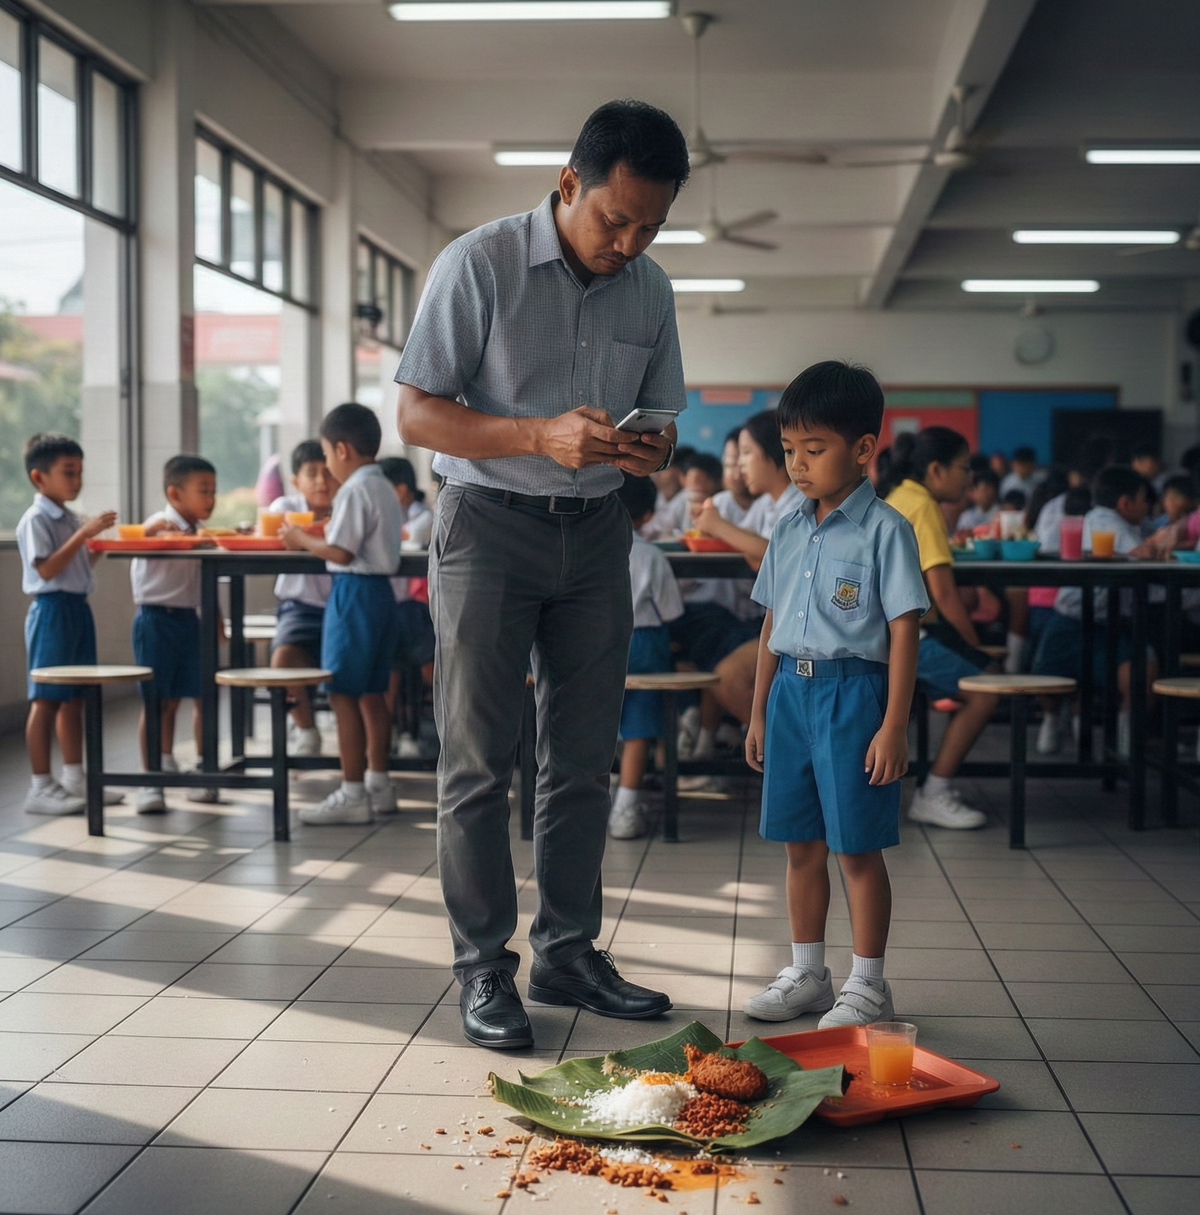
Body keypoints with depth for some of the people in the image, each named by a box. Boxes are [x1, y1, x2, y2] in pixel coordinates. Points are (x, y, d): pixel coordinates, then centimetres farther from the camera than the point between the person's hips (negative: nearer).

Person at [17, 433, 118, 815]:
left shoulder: (71, 519, 15)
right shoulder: (36, 520, -11)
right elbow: (46, 569, -20)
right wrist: (83, 534, -23)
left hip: (78, 609, 9)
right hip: (52, 611, -9)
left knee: (74, 698, 11)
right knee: (46, 700, -5)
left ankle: (74, 780, 18)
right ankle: (40, 787, -2)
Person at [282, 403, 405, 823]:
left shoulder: (354, 491, -15)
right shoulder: (385, 489, 14)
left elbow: (340, 552, -19)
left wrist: (302, 540, -6)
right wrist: (331, 529, 17)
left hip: (354, 593, -10)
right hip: (380, 590, 10)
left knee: (343, 693, -6)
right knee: (371, 692, 14)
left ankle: (352, 794, -5)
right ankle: (378, 783, 20)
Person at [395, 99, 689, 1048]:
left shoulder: (651, 290, 7)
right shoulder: (480, 264, -9)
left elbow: (661, 420, 16)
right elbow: (416, 413, -12)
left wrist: (651, 452, -9)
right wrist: (542, 436, -25)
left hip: (596, 532, 5)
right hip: (490, 524, -5)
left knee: (584, 757, 8)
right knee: (479, 758, -3)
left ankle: (569, 954, 19)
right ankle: (484, 970, 6)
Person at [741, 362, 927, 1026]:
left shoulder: (884, 529, -8)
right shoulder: (788, 530, 11)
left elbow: (903, 631, -10)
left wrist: (894, 725, -14)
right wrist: (758, 711, 16)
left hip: (852, 692, -6)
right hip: (791, 692, 6)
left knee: (858, 847, 1)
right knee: (801, 844, 12)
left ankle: (867, 984, 13)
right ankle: (805, 974, 24)